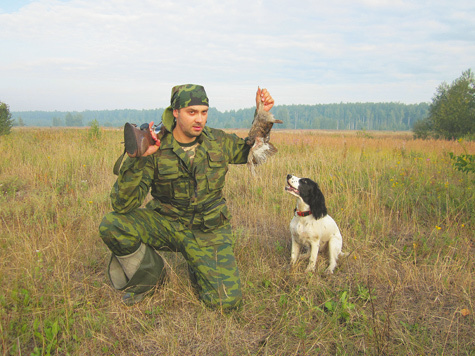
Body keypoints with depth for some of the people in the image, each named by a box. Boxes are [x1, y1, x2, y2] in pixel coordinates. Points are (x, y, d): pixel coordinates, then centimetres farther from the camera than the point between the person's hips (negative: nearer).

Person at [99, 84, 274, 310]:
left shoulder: (218, 141, -4)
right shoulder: (155, 149, -15)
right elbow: (122, 205, -22)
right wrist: (137, 159, -36)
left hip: (208, 230, 1)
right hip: (164, 222, -1)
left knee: (228, 301, -14)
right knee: (111, 226, -27)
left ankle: (197, 269, 21)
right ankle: (151, 274, 2)